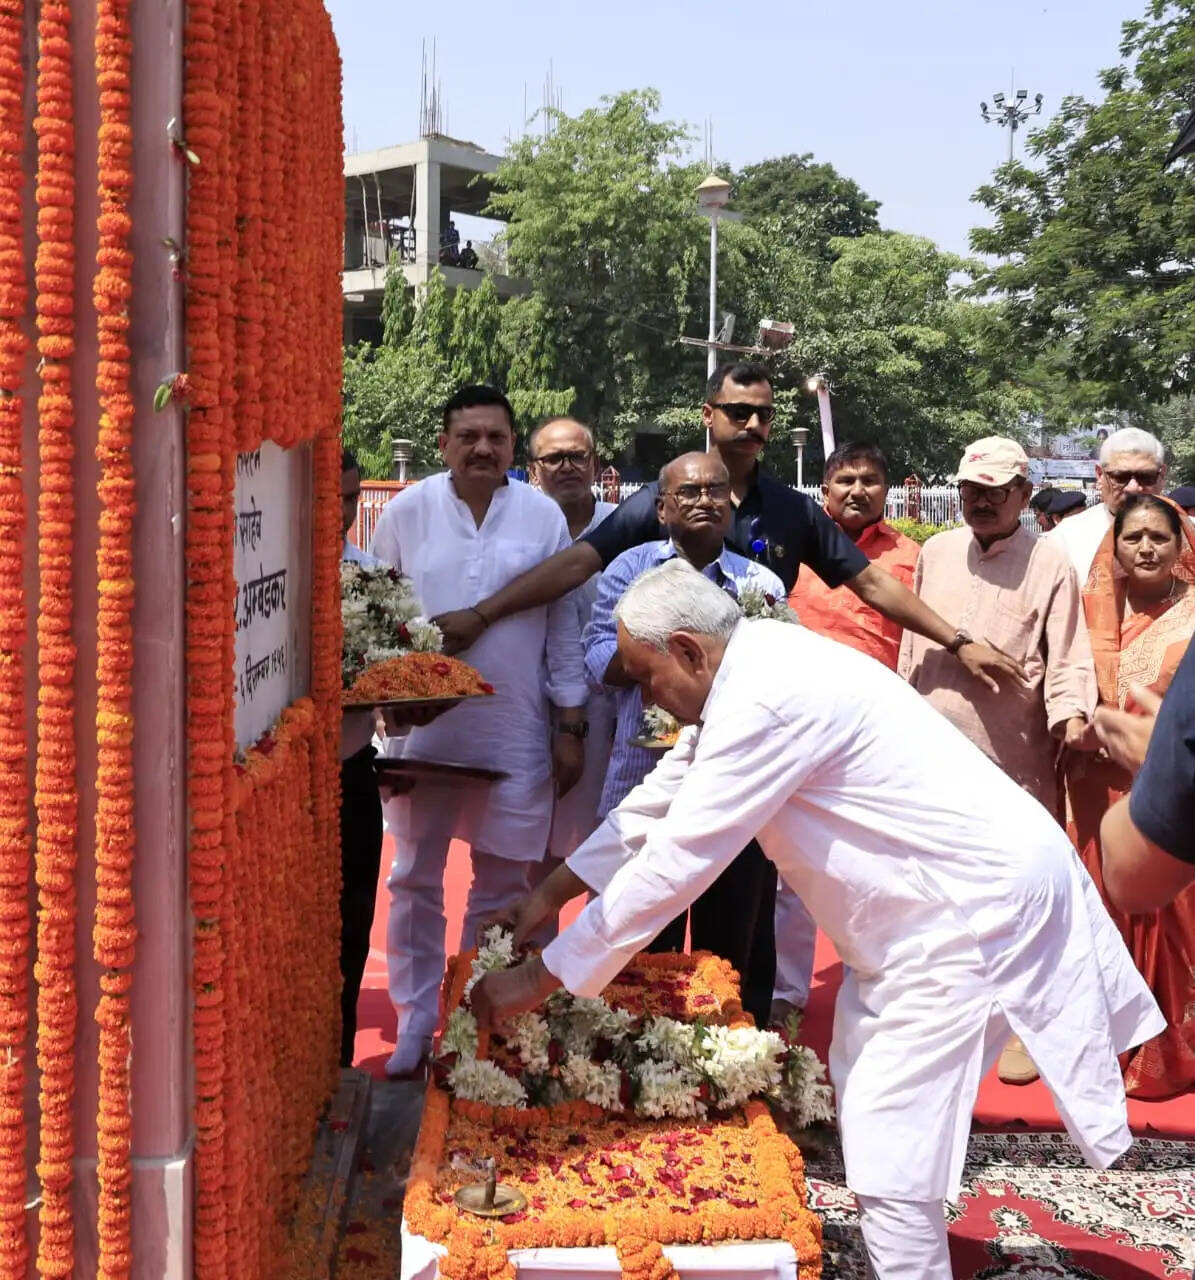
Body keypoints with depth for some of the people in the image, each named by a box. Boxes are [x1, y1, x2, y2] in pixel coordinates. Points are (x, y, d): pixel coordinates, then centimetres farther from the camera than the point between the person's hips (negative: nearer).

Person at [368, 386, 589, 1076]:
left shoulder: (543, 515, 1)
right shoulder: (409, 510, 0)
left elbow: (563, 627, 3)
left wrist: (571, 726, 2)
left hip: (515, 733, 0)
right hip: (422, 728, 0)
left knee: (502, 885, 10)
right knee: (416, 881, 8)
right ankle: (416, 1023, 23)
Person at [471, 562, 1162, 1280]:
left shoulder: (762, 702, -25)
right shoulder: (751, 669, 6)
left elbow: (670, 868, -23)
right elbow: (659, 801, 15)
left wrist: (537, 980, -14)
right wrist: (549, 892, 15)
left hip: (978, 906, -11)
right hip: (936, 898, 11)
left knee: (887, 1155, -9)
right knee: (863, 1088, 21)